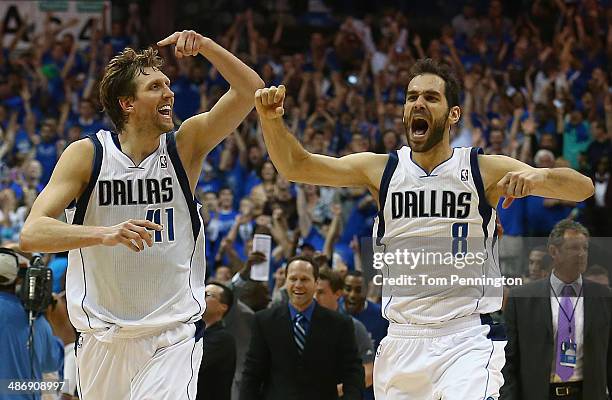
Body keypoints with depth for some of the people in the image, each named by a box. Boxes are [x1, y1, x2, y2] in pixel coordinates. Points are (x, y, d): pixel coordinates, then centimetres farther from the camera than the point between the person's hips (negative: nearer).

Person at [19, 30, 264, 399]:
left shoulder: (185, 145, -2)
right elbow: (31, 234, -18)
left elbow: (250, 90, -9)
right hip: (102, 338, 1)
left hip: (173, 336, -1)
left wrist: (204, 45, -23)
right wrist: (104, 234, -34)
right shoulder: (87, 154, -8)